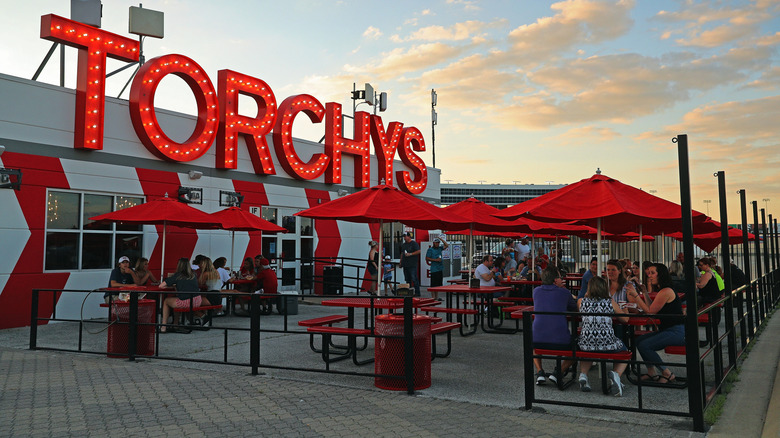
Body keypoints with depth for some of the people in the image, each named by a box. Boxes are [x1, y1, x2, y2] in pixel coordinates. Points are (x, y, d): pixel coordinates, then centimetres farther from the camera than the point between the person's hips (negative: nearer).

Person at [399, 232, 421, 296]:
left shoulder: (414, 243, -4)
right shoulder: (403, 244, 18)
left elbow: (418, 251, -11)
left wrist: (410, 254, -17)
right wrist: (401, 262, 18)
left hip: (412, 265, -7)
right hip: (405, 264, 7)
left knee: (414, 278, -10)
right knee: (407, 279, 9)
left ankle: (417, 293, -7)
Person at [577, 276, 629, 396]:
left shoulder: (582, 301, 6)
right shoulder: (610, 302, 5)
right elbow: (626, 319, 16)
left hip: (586, 344, 2)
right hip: (608, 345, -1)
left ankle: (583, 375, 13)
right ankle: (616, 374, -1)